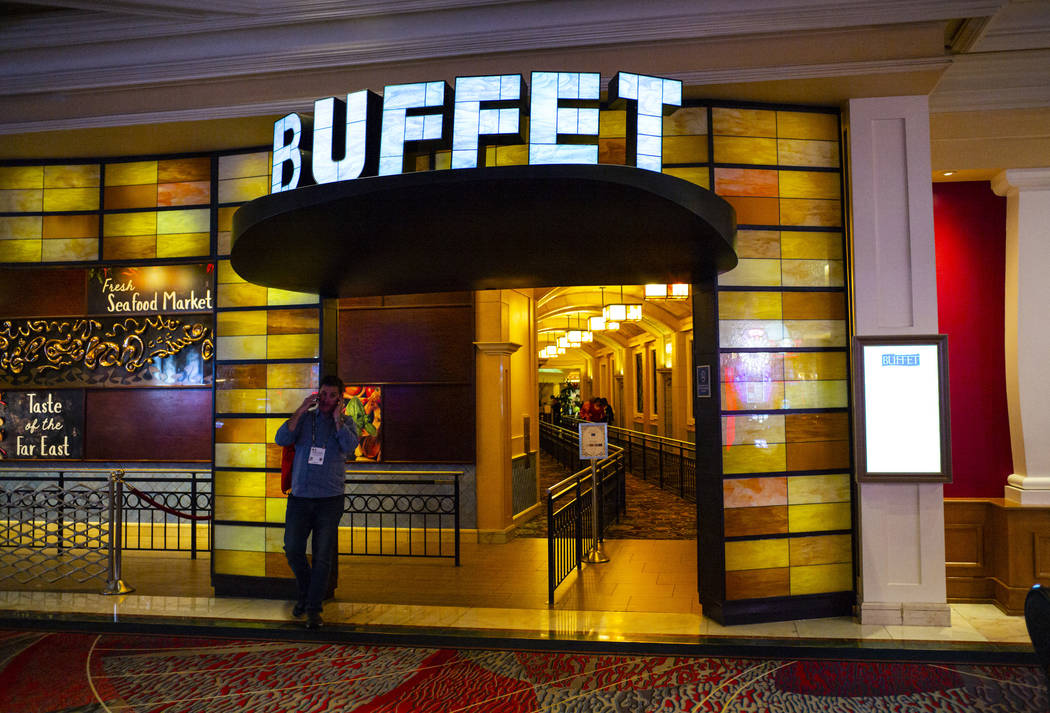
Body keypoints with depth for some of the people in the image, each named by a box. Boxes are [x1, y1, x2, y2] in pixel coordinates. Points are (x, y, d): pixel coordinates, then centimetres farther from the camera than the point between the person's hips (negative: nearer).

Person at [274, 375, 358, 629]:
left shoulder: (345, 423, 8)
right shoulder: (305, 418, 10)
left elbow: (349, 446, -12)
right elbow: (282, 439, -5)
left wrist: (337, 418, -11)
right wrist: (300, 411, -11)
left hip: (329, 500, -1)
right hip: (299, 497, 2)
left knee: (322, 557, -1)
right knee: (293, 550, 0)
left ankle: (314, 608, 10)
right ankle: (304, 593, 26)